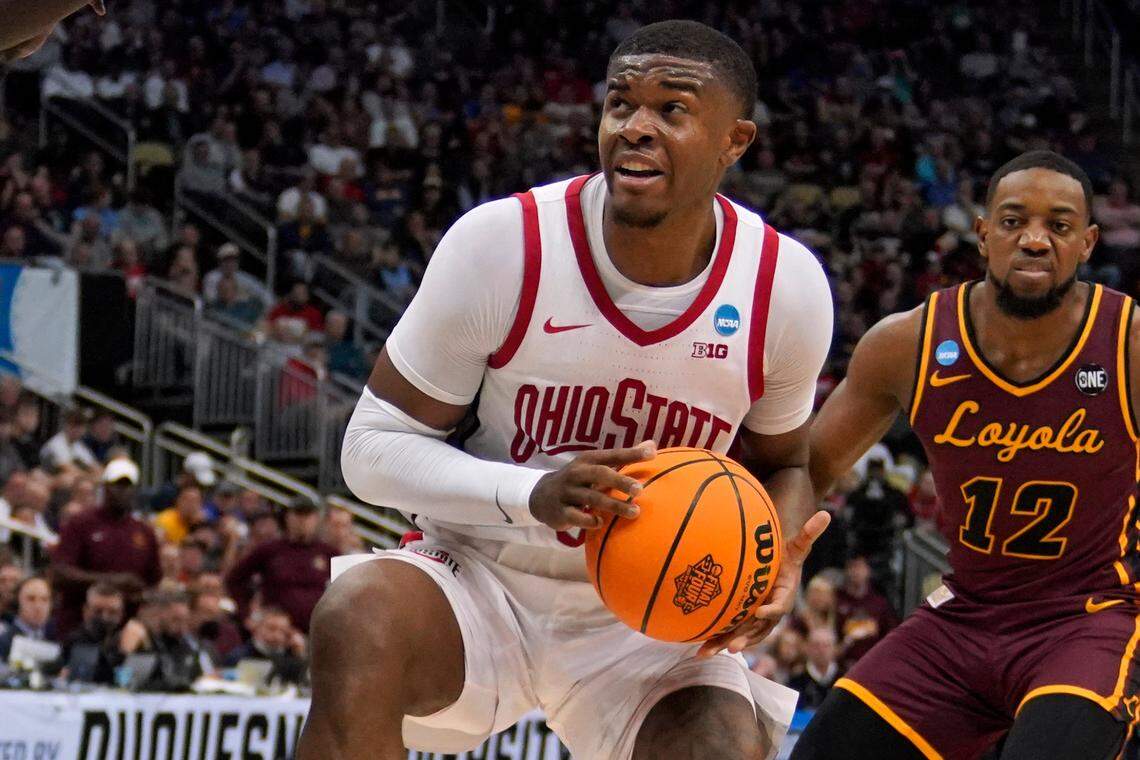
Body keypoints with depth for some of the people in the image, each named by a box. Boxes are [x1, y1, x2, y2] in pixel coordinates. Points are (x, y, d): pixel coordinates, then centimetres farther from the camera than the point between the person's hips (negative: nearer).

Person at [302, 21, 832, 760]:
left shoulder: (786, 283, -10)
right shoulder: (502, 243, -18)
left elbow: (781, 464, 10)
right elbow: (374, 446, -12)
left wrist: (780, 565, -15)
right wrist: (533, 495, -30)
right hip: (482, 581, -1)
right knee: (358, 621, -35)